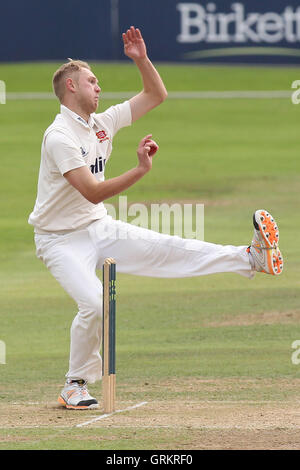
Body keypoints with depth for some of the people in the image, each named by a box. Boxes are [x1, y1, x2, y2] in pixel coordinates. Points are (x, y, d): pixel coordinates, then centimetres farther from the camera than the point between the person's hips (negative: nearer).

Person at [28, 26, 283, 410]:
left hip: (99, 229, 7)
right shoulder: (60, 136, -21)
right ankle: (75, 387, -6)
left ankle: (251, 258, -12)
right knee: (93, 303, -22)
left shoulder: (102, 123, 5)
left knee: (169, 250, -7)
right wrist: (140, 169, -36)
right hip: (61, 238, -7)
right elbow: (93, 191, -30)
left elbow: (156, 95, 12)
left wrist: (141, 59, -4)